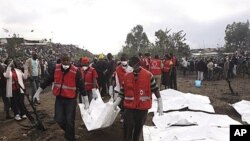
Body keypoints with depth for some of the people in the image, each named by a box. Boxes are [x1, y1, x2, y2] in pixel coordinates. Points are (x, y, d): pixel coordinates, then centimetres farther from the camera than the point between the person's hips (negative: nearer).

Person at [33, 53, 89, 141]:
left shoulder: (76, 71, -16)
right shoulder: (56, 69, -4)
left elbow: (81, 86, -12)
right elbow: (47, 81, 5)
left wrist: (86, 101, -11)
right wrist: (38, 92, 8)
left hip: (71, 100, -4)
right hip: (59, 98, 4)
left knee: (69, 121, 4)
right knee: (59, 119, 9)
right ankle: (68, 131, 39)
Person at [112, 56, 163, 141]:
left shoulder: (148, 75, -9)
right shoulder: (127, 75, -1)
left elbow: (155, 89, -2)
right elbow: (123, 90, 9)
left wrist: (160, 104, -2)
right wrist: (116, 102, 9)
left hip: (143, 106, -1)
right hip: (129, 106, 1)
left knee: (139, 126, 13)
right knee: (128, 125, -4)